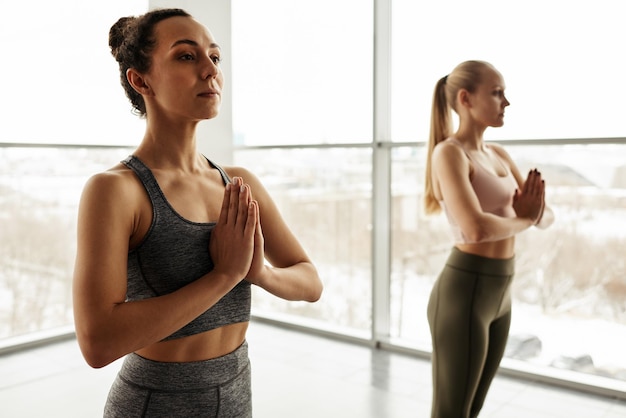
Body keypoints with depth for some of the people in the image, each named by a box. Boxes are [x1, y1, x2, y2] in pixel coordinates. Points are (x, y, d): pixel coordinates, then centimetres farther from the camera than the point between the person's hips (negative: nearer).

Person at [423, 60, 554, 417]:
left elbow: (545, 216, 13)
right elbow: (476, 228, -30)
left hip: (497, 294, 9)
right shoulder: (448, 153, -15)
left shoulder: (498, 155, 13)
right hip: (463, 294, -9)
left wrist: (534, 211, -12)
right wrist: (522, 220, -9)